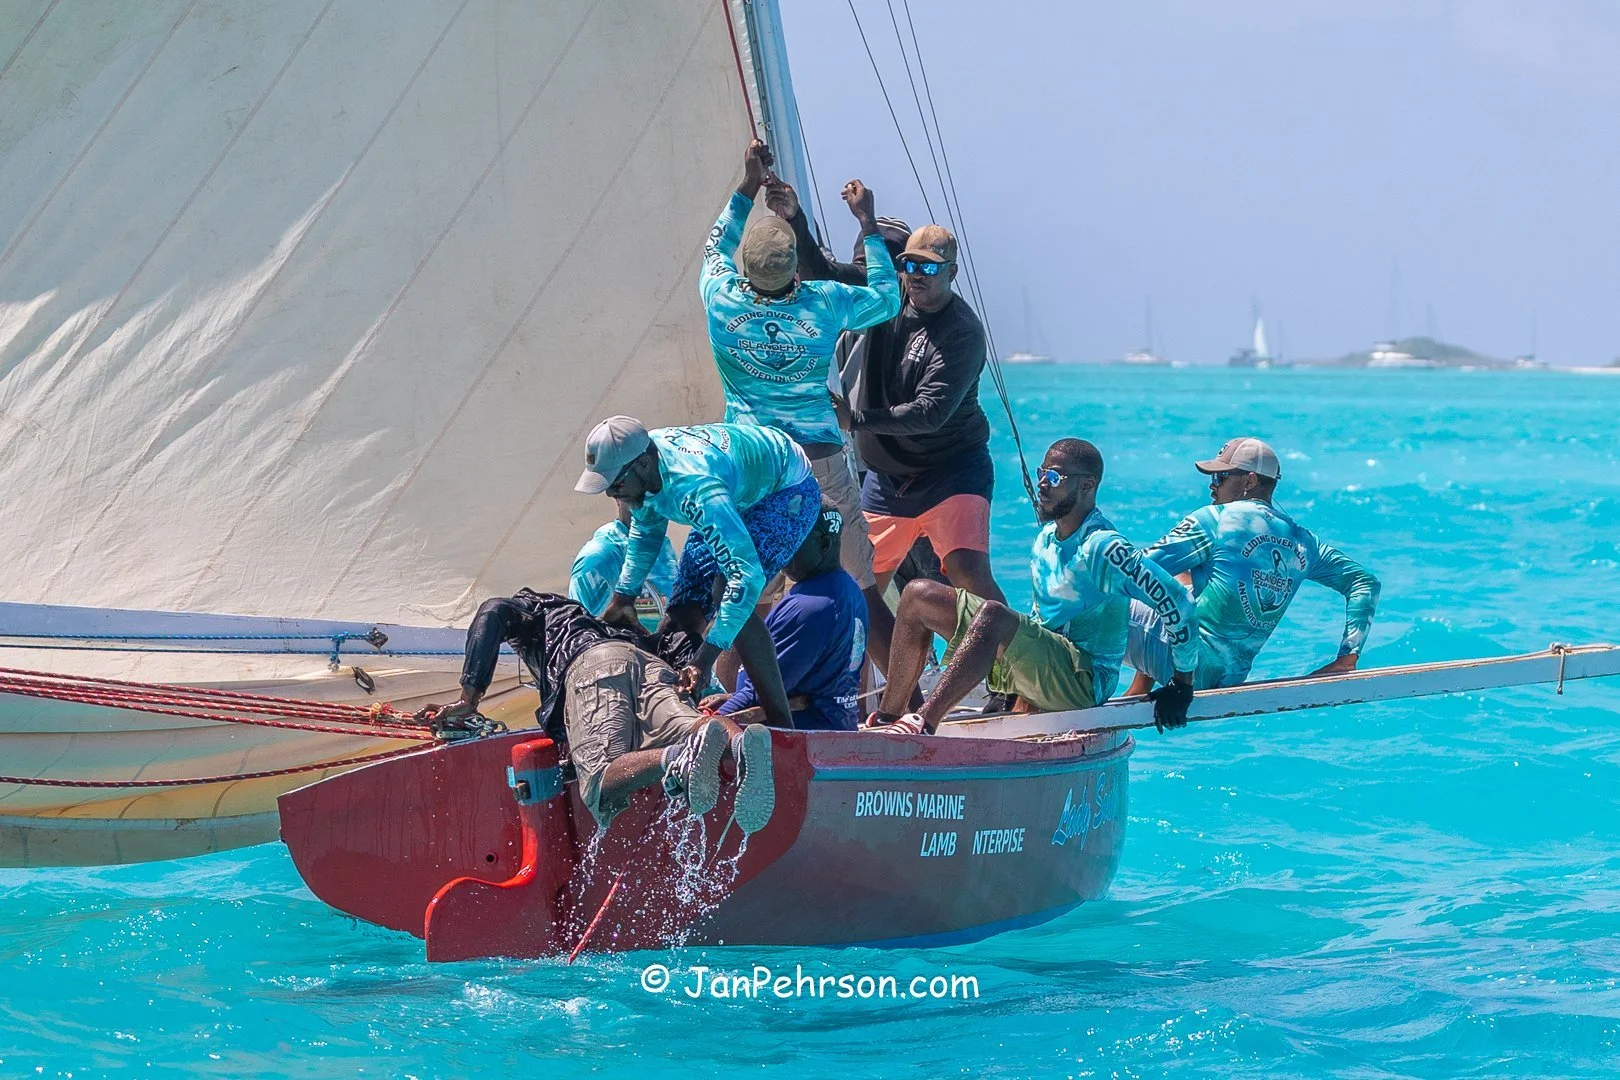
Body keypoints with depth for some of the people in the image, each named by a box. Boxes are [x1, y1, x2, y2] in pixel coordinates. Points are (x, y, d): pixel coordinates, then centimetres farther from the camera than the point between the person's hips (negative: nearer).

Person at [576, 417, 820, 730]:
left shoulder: (694, 489, -43)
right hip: (739, 498, 9)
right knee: (684, 610, 2)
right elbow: (646, 528, 8)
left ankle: (782, 724, -24)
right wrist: (624, 596, 3)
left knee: (727, 597, -28)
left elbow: (747, 575, -49)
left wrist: (705, 658, -52)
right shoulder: (637, 463, -17)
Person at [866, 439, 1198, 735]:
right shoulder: (1045, 539, 10)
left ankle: (922, 724, -47)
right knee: (919, 596, 3)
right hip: (1039, 661, 9)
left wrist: (1182, 686, -15)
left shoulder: (1103, 549, -17)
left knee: (993, 614, -36)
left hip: (1084, 680, -9)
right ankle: (887, 718, -3)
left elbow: (1178, 603, -20)